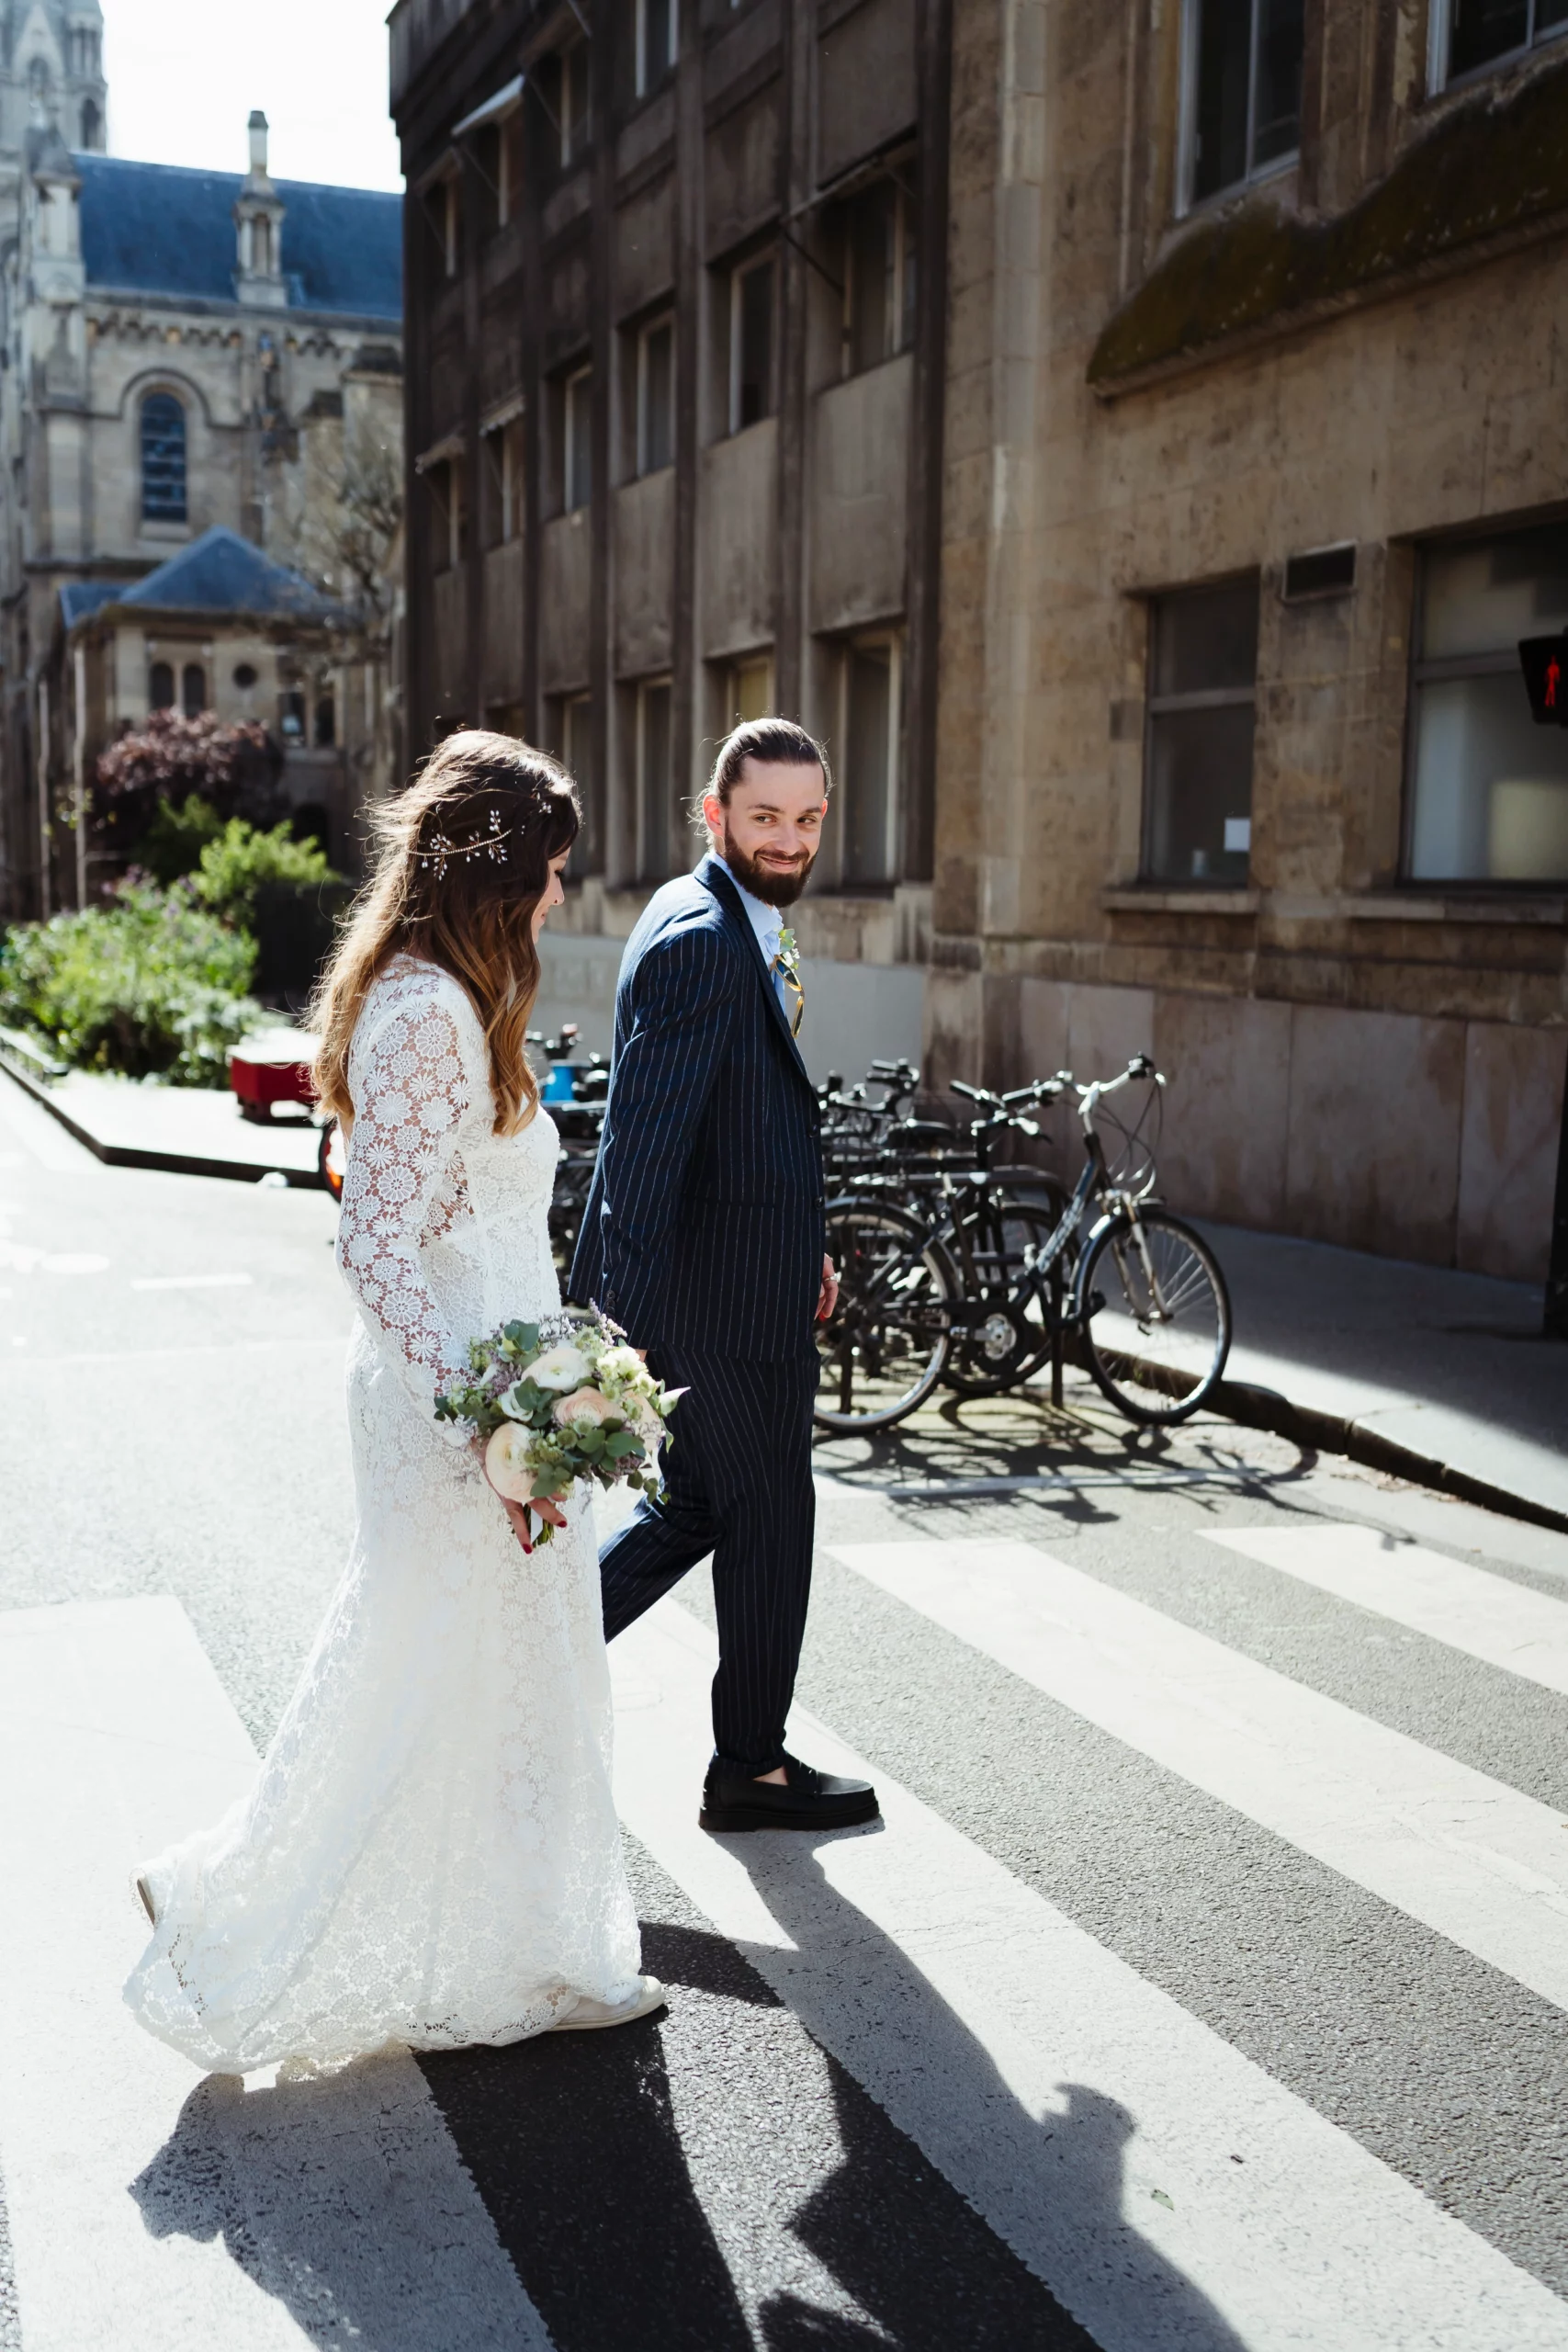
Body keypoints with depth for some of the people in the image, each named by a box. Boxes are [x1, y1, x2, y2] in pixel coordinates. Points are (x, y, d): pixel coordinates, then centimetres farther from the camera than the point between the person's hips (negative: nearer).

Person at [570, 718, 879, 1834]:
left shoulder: (734, 926, 13)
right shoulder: (700, 938, -20)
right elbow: (644, 1136, -27)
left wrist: (799, 1245, 22)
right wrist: (623, 1319, -30)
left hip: (734, 1273, 10)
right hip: (726, 1296, -10)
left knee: (693, 1509, 20)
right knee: (771, 1516, 7)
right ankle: (752, 1766, 24)